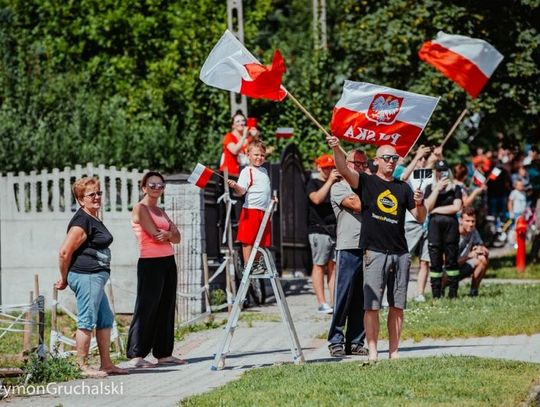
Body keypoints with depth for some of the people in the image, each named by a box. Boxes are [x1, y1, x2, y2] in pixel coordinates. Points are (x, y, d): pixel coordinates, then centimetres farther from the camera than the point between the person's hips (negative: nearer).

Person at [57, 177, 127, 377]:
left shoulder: (94, 219, 17)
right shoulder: (82, 221, -15)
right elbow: (65, 252, -18)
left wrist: (66, 278, 21)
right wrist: (64, 279, -7)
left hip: (95, 277, 11)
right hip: (86, 276, -11)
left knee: (106, 320, 14)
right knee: (87, 321, -6)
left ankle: (106, 364, 20)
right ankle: (83, 366, -1)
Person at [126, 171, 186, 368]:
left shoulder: (160, 211, 18)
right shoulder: (140, 208, -5)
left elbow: (177, 237, 8)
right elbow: (155, 234, -14)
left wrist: (167, 234, -12)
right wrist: (171, 235, 3)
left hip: (168, 262, 8)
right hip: (150, 263, -8)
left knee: (166, 308, 8)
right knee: (146, 308, -9)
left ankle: (164, 353, 13)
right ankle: (136, 355, -9)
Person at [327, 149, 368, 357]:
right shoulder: (339, 187, 4)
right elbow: (357, 205, -11)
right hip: (348, 248, -5)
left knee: (362, 300, 5)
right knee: (343, 297, -5)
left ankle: (355, 342, 9)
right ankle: (336, 341, 0)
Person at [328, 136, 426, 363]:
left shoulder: (403, 188, 14)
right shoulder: (367, 182, 4)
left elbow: (420, 218, 15)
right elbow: (344, 170, -13)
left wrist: (419, 203, -8)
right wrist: (336, 149, -32)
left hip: (400, 253, 4)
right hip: (375, 252, -4)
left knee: (397, 306, 5)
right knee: (372, 305, -8)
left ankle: (394, 352, 11)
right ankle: (372, 352, -7)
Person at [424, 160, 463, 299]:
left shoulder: (455, 188, 8)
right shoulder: (430, 188, 12)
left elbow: (456, 207, -5)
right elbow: (427, 207, -2)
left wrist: (437, 210, -3)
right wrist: (438, 189, -8)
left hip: (451, 225, -1)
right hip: (434, 225, 1)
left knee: (451, 259, -1)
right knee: (435, 261, -1)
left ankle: (453, 293, 2)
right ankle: (436, 295, 1)